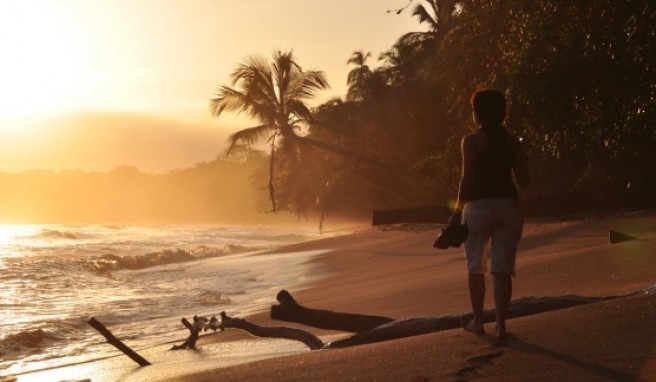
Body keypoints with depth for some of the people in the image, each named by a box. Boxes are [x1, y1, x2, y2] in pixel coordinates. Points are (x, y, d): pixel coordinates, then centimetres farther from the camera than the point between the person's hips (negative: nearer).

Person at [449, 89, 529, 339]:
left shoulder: (471, 141, -5)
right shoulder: (512, 141, 7)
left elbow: (467, 179, -13)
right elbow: (523, 181, 7)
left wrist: (458, 210, -7)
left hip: (478, 206, -3)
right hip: (508, 206, 3)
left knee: (476, 266, 12)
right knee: (502, 268, 3)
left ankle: (478, 321, 19)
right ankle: (501, 325, -2)